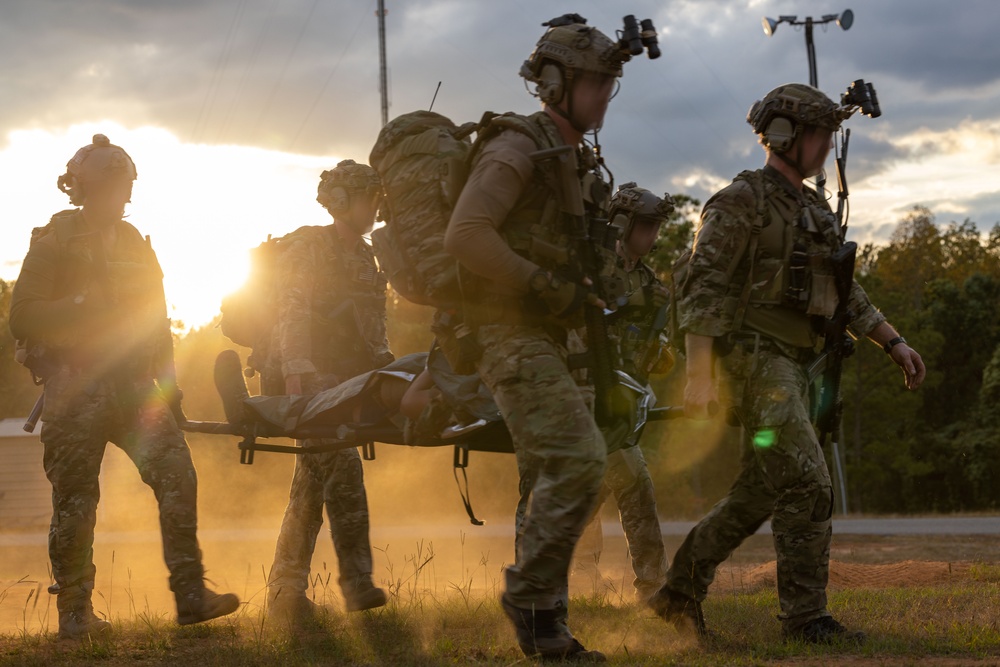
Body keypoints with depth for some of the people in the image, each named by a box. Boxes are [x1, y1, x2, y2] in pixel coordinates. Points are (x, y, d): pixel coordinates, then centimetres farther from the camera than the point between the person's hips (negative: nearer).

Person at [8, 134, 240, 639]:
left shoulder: (135, 246, 18)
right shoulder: (54, 241, 2)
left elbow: (157, 321, 23)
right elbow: (24, 318, -7)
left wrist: (169, 383, 16)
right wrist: (85, 304, -15)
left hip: (132, 387, 4)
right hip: (74, 389, -4)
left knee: (177, 475, -10)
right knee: (75, 502, -2)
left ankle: (190, 596, -9)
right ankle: (74, 612, 9)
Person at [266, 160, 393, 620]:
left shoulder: (366, 258, 20)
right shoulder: (306, 247, -4)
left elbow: (374, 324, 23)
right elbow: (294, 310, -17)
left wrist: (383, 367, 9)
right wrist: (297, 369, -29)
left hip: (348, 376, 8)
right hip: (310, 373, -8)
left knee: (314, 479, 7)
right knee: (342, 468, -19)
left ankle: (285, 591, 10)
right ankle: (357, 581, -19)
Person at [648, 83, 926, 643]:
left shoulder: (816, 212, 18)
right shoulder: (741, 203, -9)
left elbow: (846, 293, 25)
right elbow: (702, 291, -16)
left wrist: (894, 342, 15)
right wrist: (700, 375, -23)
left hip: (793, 366, 9)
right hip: (754, 360, -9)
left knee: (760, 493, 11)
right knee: (808, 485, -15)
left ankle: (680, 591, 21)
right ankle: (806, 616, -8)